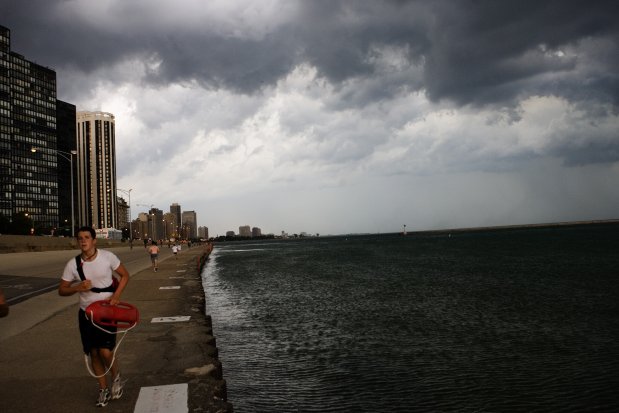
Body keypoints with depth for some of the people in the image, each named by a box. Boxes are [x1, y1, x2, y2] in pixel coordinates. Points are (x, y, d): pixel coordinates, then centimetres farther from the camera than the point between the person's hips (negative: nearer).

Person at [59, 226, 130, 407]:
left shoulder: (107, 256, -12)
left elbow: (125, 275, 0)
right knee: (94, 354, 9)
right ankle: (103, 390, 27)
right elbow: (62, 290, 1)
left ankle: (116, 377, 20)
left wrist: (116, 296, -13)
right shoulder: (73, 264, -8)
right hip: (86, 313, 3)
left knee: (105, 352, -11)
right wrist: (78, 287, -20)